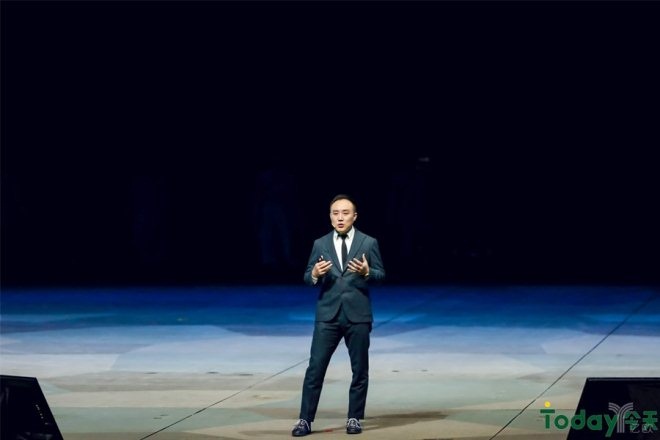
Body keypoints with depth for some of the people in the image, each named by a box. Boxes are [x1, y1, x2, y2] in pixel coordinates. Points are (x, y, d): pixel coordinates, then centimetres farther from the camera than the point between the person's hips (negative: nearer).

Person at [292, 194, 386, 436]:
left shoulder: (369, 242, 2)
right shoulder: (320, 244, 6)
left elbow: (381, 274, 2)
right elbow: (307, 277, 8)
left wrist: (367, 272, -19)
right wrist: (315, 274, -15)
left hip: (358, 315, 0)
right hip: (328, 314, 0)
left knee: (360, 369, 6)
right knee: (315, 367, -3)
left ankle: (354, 418, 17)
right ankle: (305, 420, 0)